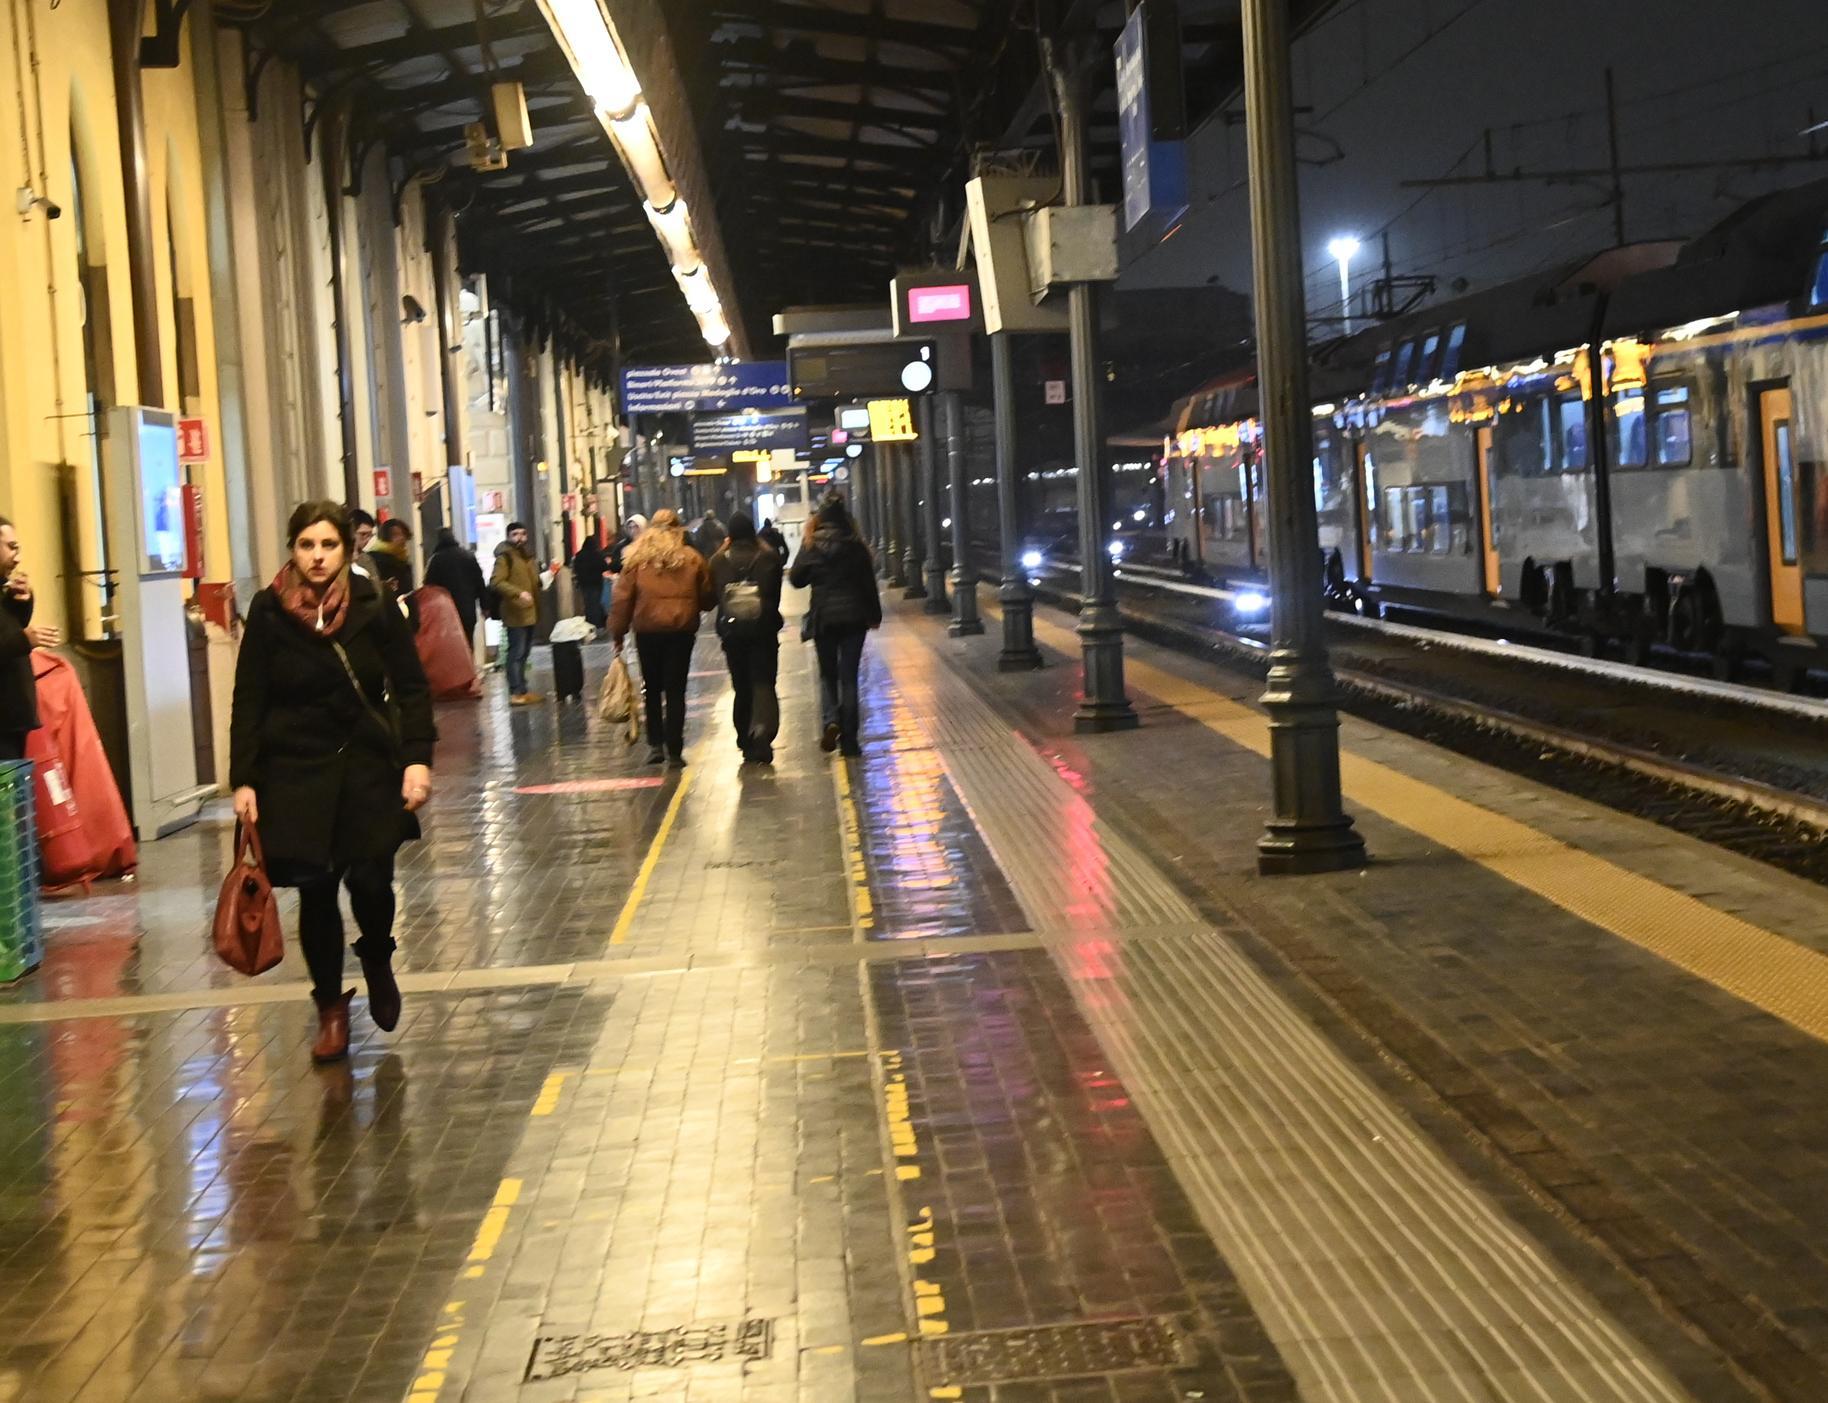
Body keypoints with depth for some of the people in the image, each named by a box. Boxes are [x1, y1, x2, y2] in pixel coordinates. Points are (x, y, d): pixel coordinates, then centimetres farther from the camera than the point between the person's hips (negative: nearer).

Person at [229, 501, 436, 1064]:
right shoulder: (268, 612, -4)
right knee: (315, 889, 0)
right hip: (296, 769, 0)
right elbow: (248, 701, 0)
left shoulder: (374, 607, -4)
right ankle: (331, 1007, 18)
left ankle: (378, 966, 25)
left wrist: (417, 759, -9)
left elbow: (411, 688, 1)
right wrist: (244, 780, -4)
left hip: (368, 763, 0)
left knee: (370, 880, -9)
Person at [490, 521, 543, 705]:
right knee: (516, 653, -10)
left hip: (530, 613, 9)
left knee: (524, 653, 13)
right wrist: (519, 593, -29)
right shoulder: (505, 557, -9)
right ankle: (516, 693, -11)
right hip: (515, 614, -9)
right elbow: (496, 582, -20)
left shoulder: (528, 555, 18)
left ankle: (522, 690, 19)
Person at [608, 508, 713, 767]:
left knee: (652, 688, 14)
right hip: (682, 630, 0)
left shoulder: (637, 559, 1)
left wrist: (618, 633, 5)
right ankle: (674, 750, 1)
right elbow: (706, 597, 5)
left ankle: (655, 745, 7)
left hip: (647, 631, 0)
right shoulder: (692, 559, 3)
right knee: (676, 690, 3)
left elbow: (623, 599, -1)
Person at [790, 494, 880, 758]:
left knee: (827, 674, 14)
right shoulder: (855, 545, -4)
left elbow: (796, 579, 2)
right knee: (849, 676, 5)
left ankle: (831, 720, -11)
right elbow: (868, 582, -2)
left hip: (823, 617, 0)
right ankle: (849, 738, 3)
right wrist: (874, 615, 8)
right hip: (853, 617, 0)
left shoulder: (812, 545, -5)